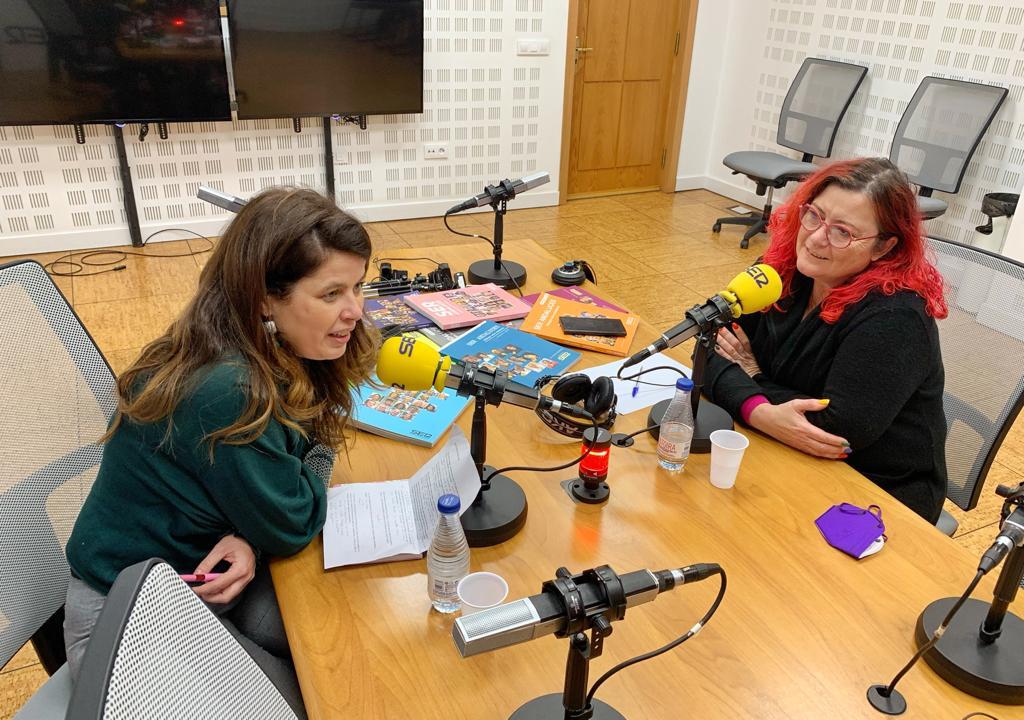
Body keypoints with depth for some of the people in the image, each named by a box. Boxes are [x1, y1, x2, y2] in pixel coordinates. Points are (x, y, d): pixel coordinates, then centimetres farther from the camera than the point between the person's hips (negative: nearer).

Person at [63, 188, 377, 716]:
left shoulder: (276, 356, -9)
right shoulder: (224, 392, -35)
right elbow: (292, 524, -23)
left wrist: (251, 539, -19)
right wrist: (322, 449, -8)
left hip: (198, 574, 7)